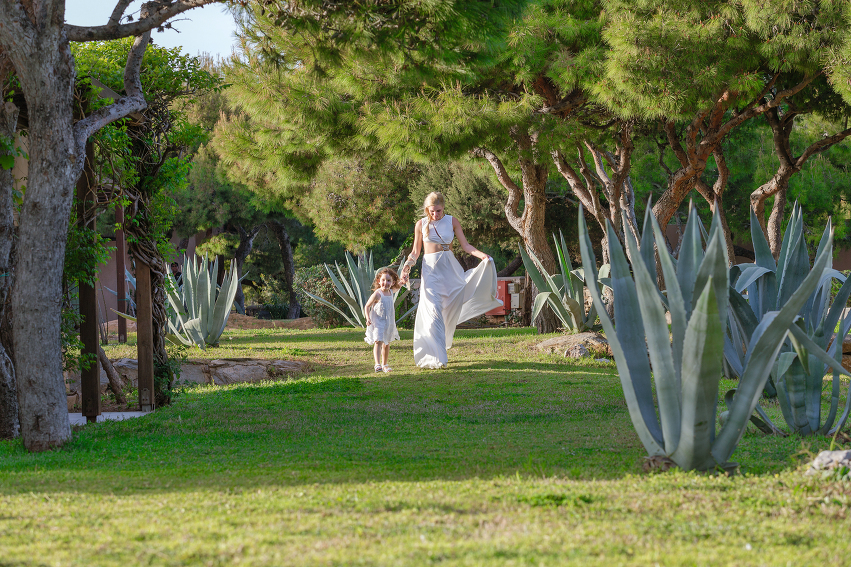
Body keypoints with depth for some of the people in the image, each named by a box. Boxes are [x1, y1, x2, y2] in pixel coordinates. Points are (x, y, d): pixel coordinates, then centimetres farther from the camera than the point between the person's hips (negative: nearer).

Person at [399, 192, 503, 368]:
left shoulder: (452, 221, 5)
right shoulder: (421, 225, 4)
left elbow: (465, 245, 5)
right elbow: (415, 252, 9)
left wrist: (482, 255, -11)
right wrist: (406, 267, -6)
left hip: (450, 268, 2)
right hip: (430, 269, -2)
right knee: (433, 309, -11)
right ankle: (436, 358, -13)